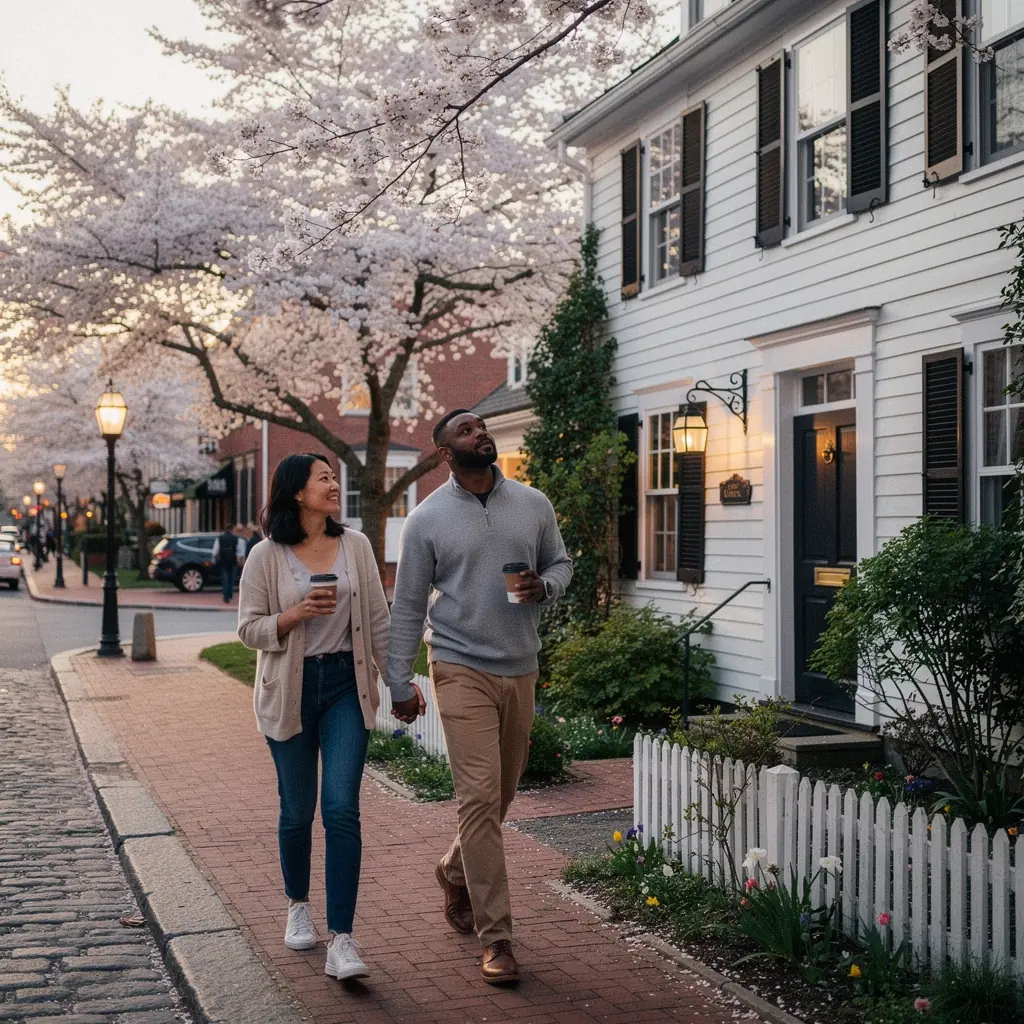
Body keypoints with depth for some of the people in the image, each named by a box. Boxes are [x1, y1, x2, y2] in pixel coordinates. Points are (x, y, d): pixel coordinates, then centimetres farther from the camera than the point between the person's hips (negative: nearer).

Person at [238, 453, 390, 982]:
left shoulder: (355, 545, 4)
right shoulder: (266, 557, -4)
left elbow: (378, 618, 8)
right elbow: (248, 629, -2)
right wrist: (296, 615, -19)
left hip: (346, 686, 1)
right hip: (290, 692, -1)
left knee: (342, 809, -9)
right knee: (297, 810, 10)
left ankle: (340, 940, -8)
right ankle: (298, 906, 36)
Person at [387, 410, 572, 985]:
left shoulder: (534, 504, 6)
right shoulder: (428, 519, -3)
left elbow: (561, 563, 16)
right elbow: (407, 606, 1)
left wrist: (544, 586, -8)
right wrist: (400, 683, 1)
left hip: (521, 670, 4)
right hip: (463, 670, -4)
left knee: (502, 792, 15)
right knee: (480, 797, -10)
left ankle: (455, 873, 43)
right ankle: (496, 937, -4)